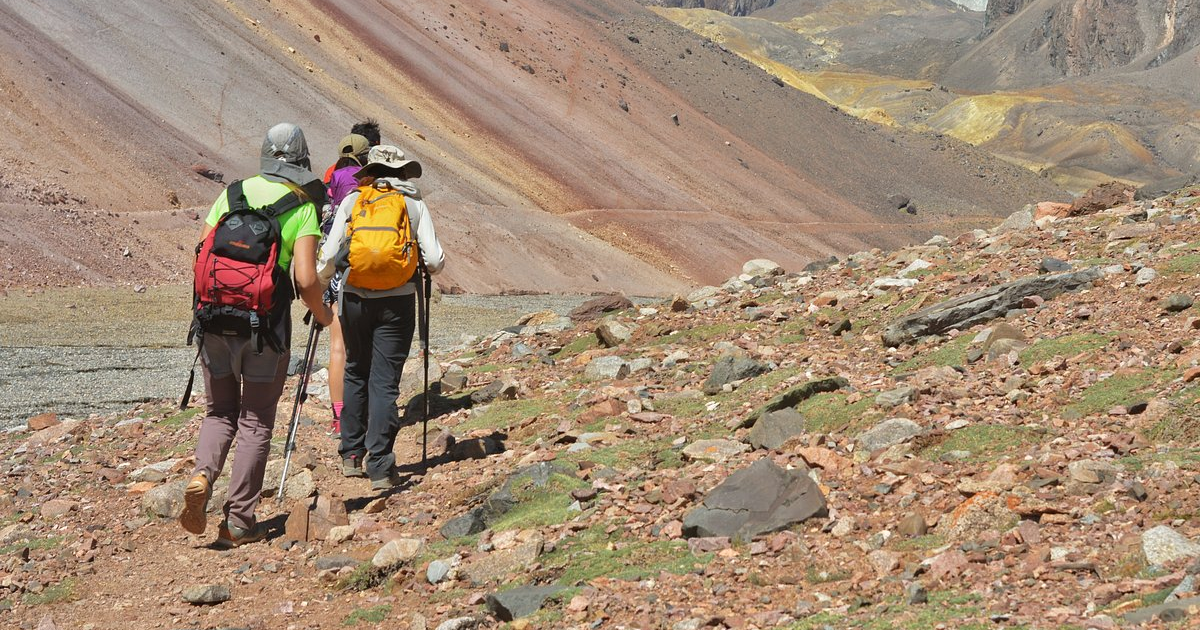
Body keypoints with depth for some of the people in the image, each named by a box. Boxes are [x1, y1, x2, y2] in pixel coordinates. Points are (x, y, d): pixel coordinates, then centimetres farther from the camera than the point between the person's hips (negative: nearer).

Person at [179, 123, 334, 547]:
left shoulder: (234, 192, 7)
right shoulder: (303, 207, -3)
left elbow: (200, 254, 6)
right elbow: (306, 279, -12)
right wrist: (322, 315, 7)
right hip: (267, 323, -3)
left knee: (220, 412, 18)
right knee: (256, 421, 8)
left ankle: (201, 476, -10)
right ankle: (239, 520, 8)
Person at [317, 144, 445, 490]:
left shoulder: (352, 201, 4)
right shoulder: (414, 204, 3)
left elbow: (330, 256, -4)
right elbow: (435, 261, -3)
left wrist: (317, 279, 15)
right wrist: (426, 266, 20)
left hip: (355, 298, 1)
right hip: (396, 302, -1)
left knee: (356, 374, 19)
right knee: (385, 382, 1)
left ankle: (351, 455, 24)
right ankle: (380, 467, -4)